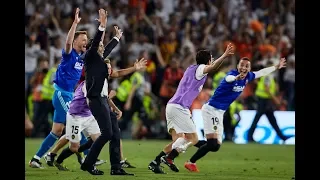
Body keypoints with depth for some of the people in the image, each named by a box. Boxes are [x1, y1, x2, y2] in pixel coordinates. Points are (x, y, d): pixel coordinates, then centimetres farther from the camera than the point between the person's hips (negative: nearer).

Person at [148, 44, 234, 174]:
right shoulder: (200, 69, -4)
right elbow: (213, 68, -27)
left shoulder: (191, 68, 22)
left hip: (171, 105, 9)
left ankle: (155, 163, -1)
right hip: (179, 108, -9)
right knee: (193, 139, -6)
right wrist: (224, 56, -35)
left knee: (178, 140, 9)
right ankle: (169, 158, -21)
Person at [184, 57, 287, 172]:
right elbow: (228, 78, -46)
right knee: (213, 144, -18)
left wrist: (276, 67, 36)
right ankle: (190, 162, -6)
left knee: (216, 146, 7)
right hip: (211, 109, -9)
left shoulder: (248, 77, 5)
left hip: (220, 113, 9)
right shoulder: (233, 74, -19)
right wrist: (236, 77, -69)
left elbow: (261, 72, 25)